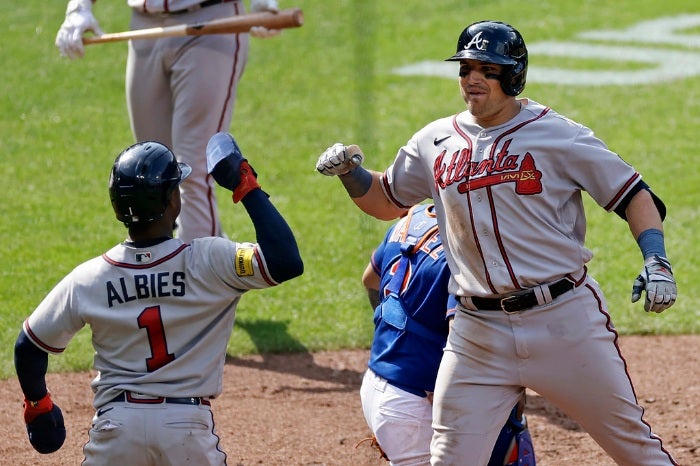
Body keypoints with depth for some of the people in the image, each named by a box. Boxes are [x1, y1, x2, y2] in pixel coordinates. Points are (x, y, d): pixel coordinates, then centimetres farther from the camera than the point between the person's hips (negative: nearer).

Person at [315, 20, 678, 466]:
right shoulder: (436, 142, 8)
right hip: (478, 334, 3)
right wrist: (349, 170, 3)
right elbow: (386, 201, 22)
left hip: (565, 320, -3)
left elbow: (633, 194, -3)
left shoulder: (558, 135, -5)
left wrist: (656, 260, -17)